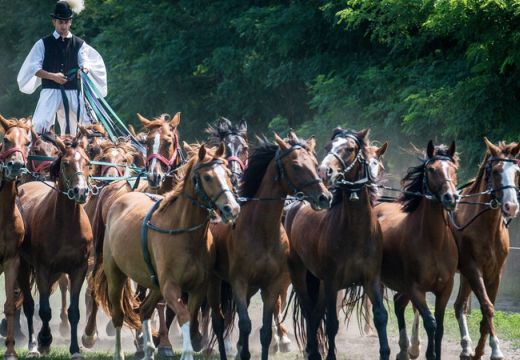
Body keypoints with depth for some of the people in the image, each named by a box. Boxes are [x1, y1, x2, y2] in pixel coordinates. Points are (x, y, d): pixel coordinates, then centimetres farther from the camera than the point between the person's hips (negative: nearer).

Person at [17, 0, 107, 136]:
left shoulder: (79, 44, 10)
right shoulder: (44, 43, 5)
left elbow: (85, 62, -2)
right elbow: (33, 68, -1)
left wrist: (85, 68, -28)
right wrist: (52, 76, -16)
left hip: (73, 93, 3)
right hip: (50, 92, -3)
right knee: (40, 125, -19)